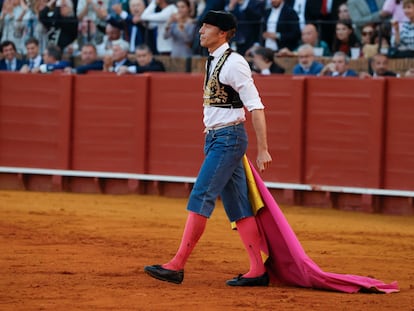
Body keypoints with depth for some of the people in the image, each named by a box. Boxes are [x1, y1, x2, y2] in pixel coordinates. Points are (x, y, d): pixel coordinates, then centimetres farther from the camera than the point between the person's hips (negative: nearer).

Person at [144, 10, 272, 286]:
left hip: (228, 138, -9)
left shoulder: (234, 63, -14)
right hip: (214, 138, 9)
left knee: (201, 198, -11)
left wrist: (263, 150, -17)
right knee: (237, 207, 6)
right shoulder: (213, 62, 13)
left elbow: (256, 107, -15)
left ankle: (177, 266, -10)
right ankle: (258, 271, 6)